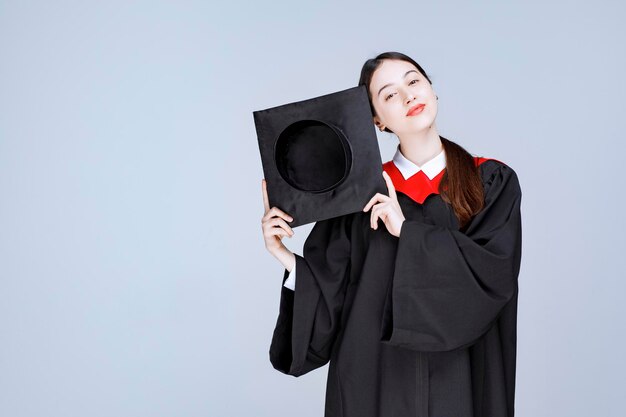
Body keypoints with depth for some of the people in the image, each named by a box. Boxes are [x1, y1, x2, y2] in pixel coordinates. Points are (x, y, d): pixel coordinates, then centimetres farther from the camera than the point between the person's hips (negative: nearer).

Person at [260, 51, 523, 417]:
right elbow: (332, 301, -4)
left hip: (459, 380, 0)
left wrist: (407, 230, -17)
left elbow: (495, 274, -16)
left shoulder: (493, 182, -2)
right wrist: (284, 255, -17)